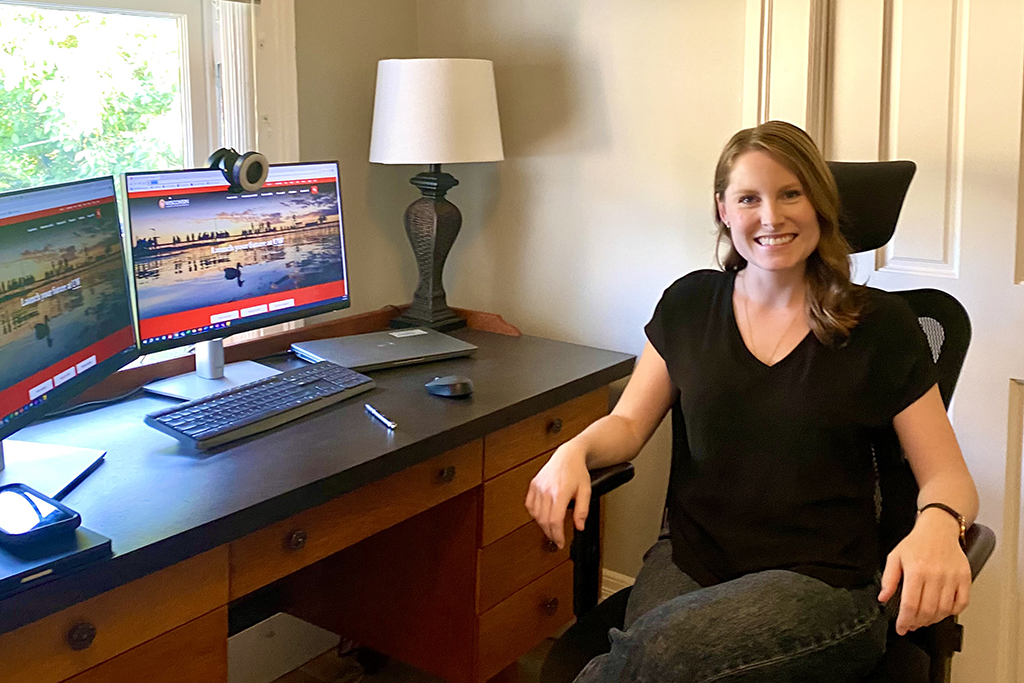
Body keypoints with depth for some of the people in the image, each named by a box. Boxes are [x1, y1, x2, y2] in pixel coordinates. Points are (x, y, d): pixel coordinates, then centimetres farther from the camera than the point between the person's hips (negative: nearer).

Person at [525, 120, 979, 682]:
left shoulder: (880, 323, 3)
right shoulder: (689, 304, 11)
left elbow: (949, 476, 3)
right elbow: (628, 423, 13)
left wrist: (936, 526, -21)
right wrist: (574, 451, -10)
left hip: (825, 581, -1)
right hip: (689, 561, 2)